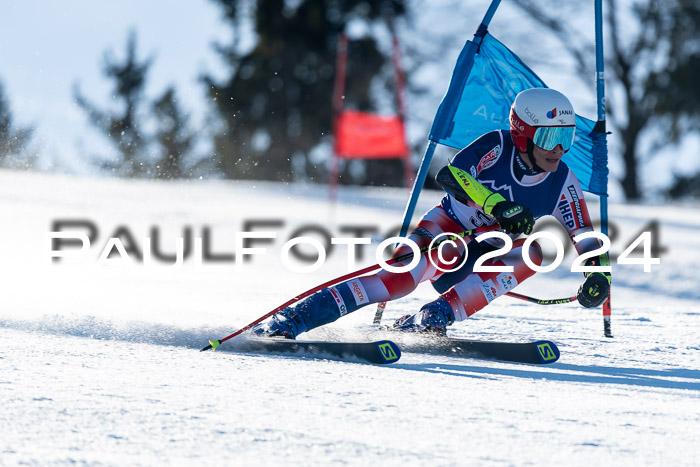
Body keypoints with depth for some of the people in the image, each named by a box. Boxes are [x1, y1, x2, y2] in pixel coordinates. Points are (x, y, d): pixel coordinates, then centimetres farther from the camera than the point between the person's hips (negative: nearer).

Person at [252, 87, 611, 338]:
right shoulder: (496, 147, -19)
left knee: (533, 253, -28)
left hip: (487, 259, 4)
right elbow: (450, 175, -34)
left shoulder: (562, 183, -10)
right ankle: (293, 319, -35)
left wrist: (599, 273, -22)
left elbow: (585, 239, -2)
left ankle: (435, 317, -35)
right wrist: (499, 205, -45)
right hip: (447, 230, -4)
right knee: (407, 274, -33)